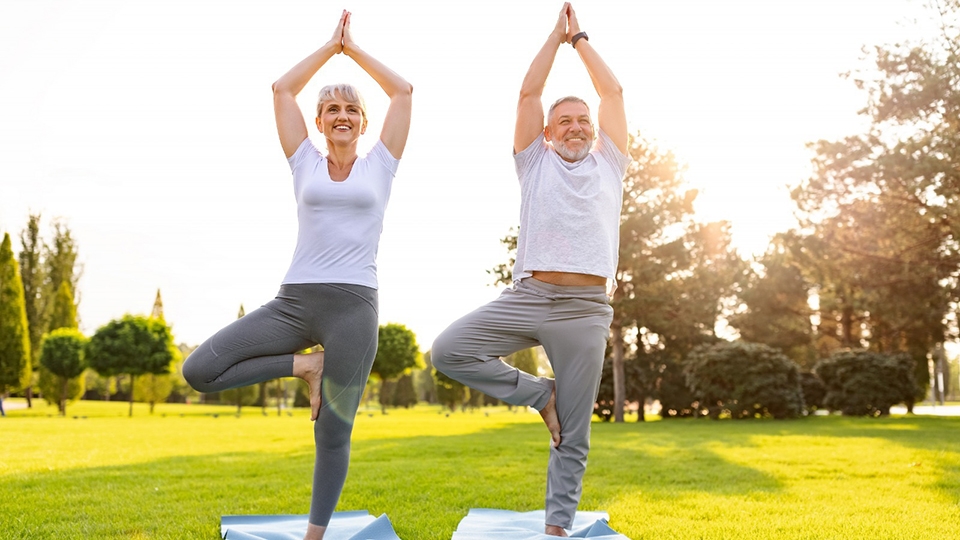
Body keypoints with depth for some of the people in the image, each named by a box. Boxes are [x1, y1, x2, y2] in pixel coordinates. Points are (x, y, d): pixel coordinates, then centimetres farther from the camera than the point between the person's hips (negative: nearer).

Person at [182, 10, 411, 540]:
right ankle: (303, 365, 4)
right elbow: (282, 89, 14)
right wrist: (331, 45, 20)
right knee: (199, 371, -13)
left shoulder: (379, 165, 10)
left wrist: (354, 48, 19)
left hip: (354, 306, -2)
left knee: (333, 433, 3)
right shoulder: (306, 163, 13)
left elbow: (403, 91, 12)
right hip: (293, 300, 2)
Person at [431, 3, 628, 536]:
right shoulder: (536, 164, 17)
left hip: (587, 309, 0)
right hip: (527, 298, 1)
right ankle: (539, 394, 3)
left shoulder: (609, 165, 19)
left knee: (573, 437, 2)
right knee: (448, 351, -14)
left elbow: (614, 92, 20)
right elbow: (529, 93, 14)